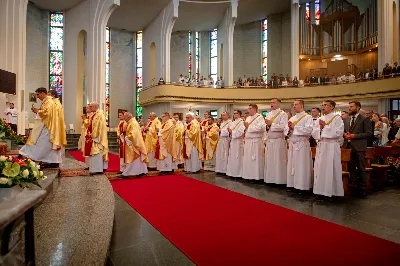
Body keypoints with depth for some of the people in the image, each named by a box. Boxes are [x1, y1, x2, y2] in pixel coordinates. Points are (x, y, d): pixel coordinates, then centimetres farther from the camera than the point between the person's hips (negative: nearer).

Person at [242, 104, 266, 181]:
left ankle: (257, 175, 4)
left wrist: (248, 126, -13)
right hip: (248, 141, 8)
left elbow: (259, 128, -21)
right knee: (248, 158, 9)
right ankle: (249, 175, 17)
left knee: (256, 159, -4)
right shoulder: (248, 118, 17)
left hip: (256, 141, -7)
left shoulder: (259, 117, -6)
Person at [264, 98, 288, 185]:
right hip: (269, 140, 6)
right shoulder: (268, 114, 15)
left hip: (278, 140, -6)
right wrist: (267, 125, -6)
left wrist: (271, 124, -14)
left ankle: (279, 180, 7)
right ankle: (269, 178, 18)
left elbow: (283, 127, -16)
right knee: (269, 161, 9)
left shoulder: (282, 114, -4)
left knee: (278, 161, -2)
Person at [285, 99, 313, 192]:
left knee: (301, 165, -3)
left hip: (302, 144, -6)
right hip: (292, 143, 6)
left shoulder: (308, 117, -3)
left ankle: (302, 185, 6)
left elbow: (308, 130, -18)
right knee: (291, 164, 9)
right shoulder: (292, 118, 16)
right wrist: (289, 128, -9)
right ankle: (292, 184, 18)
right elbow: (286, 131, 13)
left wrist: (294, 127, -13)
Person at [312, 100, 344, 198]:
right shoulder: (320, 119, 14)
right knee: (320, 169, 6)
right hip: (321, 147, 5)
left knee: (331, 170, -2)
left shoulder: (337, 118, -1)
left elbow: (339, 132, -14)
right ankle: (321, 190, 15)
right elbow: (314, 133, 10)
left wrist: (325, 126, -11)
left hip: (332, 147, -5)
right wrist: (320, 128, -9)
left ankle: (333, 191, 9)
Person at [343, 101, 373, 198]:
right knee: (351, 169, 11)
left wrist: (355, 136, -16)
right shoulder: (346, 120, 15)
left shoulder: (365, 119, -2)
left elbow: (369, 133, -8)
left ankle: (362, 190, 10)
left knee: (361, 169, 0)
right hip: (348, 147, 5)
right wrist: (345, 134, -2)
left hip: (359, 147, -5)